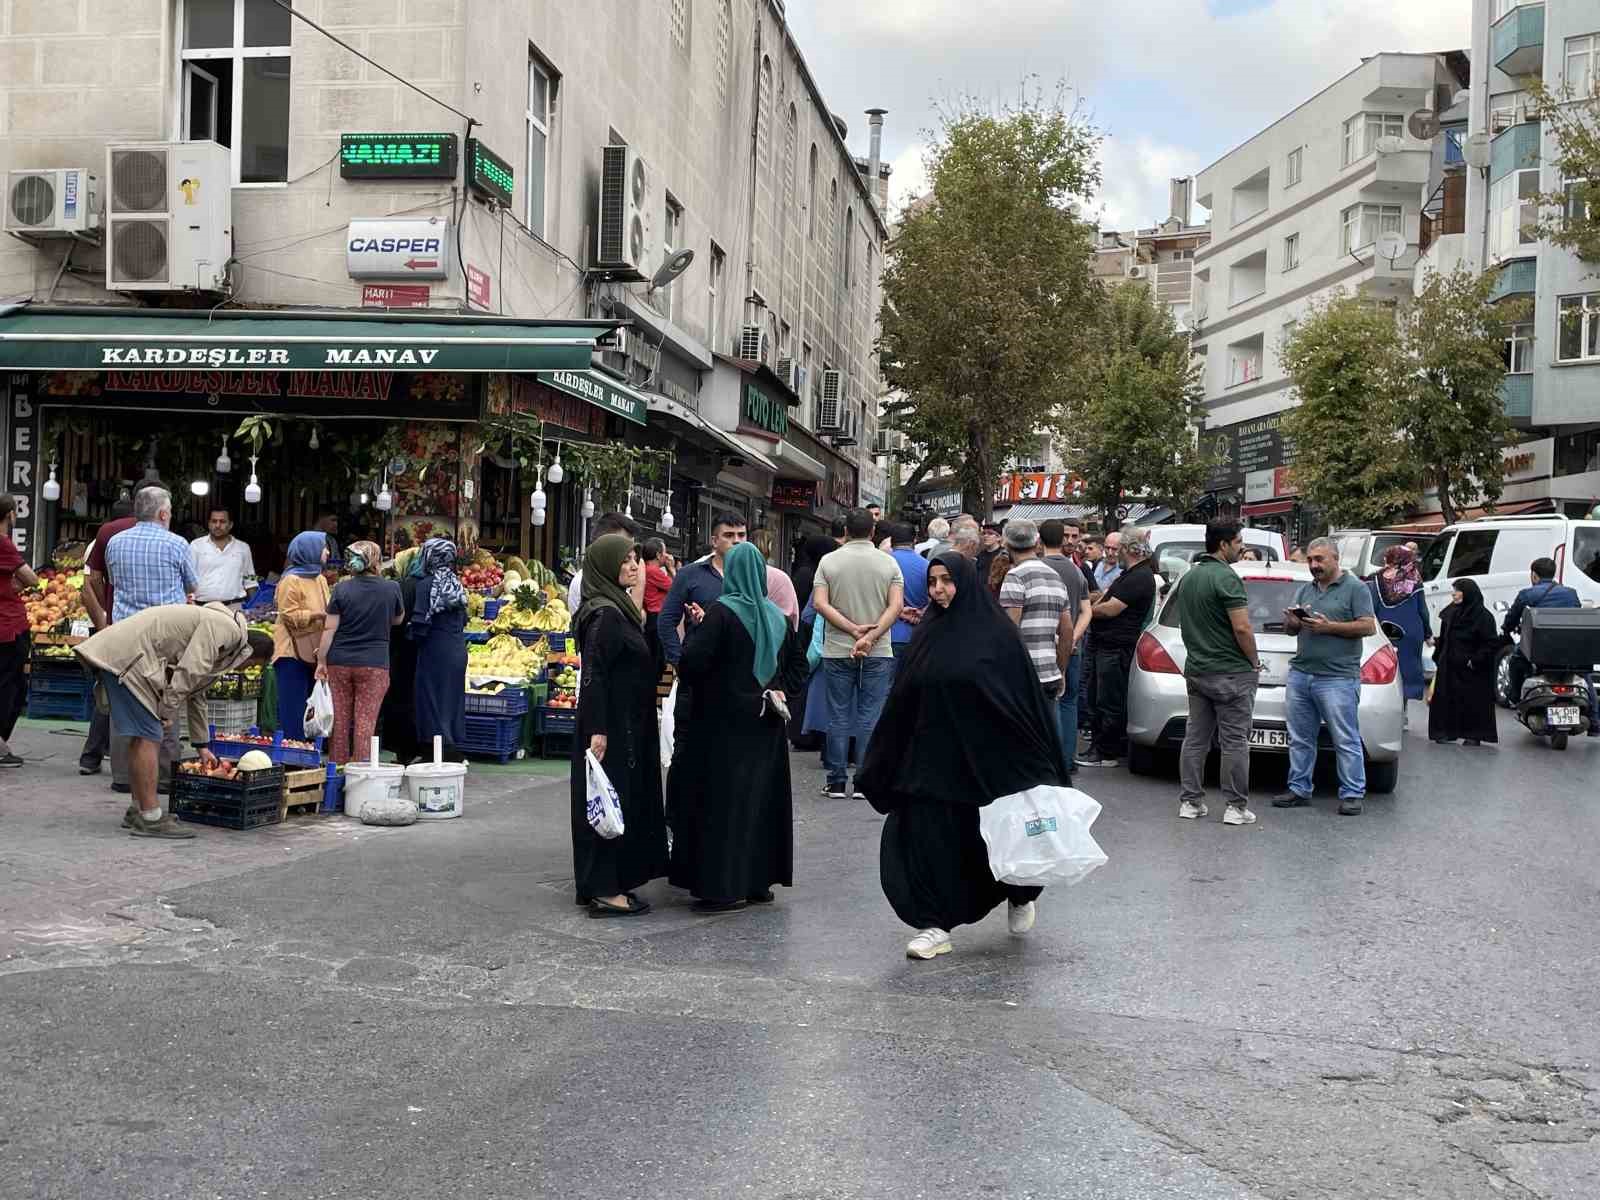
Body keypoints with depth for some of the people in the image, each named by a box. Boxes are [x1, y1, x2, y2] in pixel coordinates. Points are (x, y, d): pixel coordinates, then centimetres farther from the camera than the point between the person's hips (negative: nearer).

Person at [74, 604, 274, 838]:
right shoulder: (225, 628, -8)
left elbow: (196, 695, 33)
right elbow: (188, 672, -18)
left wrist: (201, 746, 37)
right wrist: (168, 712, -9)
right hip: (127, 657, -11)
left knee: (141, 736, 17)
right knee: (148, 737, -9)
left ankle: (138, 810, 25)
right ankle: (150, 819, -8)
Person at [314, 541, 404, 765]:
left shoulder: (342, 590, -2)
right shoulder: (391, 588, -2)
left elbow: (329, 629, -2)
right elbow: (397, 620, 13)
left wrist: (321, 661, 4)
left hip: (339, 662, 2)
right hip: (374, 663, -1)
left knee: (340, 719, 10)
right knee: (365, 721, 1)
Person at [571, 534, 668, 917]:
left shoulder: (618, 608, 12)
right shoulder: (605, 614, -17)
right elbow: (594, 674, -22)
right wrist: (597, 730, -25)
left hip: (627, 723, 10)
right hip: (612, 725, -10)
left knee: (624, 800, 14)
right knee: (612, 800, -4)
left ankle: (601, 884, 22)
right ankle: (604, 890, 2)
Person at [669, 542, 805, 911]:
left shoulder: (722, 611, -13)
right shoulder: (776, 615, 6)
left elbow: (693, 662, -18)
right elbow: (798, 661, 15)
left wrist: (696, 629, -2)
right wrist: (779, 691, 11)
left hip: (724, 722, -6)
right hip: (765, 725, 6)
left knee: (722, 799, -1)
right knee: (762, 797, 12)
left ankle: (725, 886, -1)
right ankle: (760, 879, 19)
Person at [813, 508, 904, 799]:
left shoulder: (829, 561, 1)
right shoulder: (888, 563, 0)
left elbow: (820, 603, -8)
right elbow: (896, 605, -10)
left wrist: (853, 629, -10)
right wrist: (871, 636, -14)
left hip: (837, 651, 0)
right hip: (878, 653, 0)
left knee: (838, 717, 6)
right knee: (871, 717, 4)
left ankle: (836, 782, 9)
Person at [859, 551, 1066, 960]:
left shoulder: (996, 633, -6)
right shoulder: (926, 635, 7)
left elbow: (1025, 698, -6)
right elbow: (901, 701, 11)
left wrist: (1040, 762, -9)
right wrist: (879, 765, 10)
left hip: (986, 758, -4)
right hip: (932, 759, 4)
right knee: (928, 839, -2)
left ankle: (1021, 896, 37)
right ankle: (934, 925, 7)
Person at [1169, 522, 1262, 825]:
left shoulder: (1188, 577, 12)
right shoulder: (1226, 577, -16)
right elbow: (1242, 628, -20)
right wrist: (1255, 662, -6)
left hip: (1196, 671, 8)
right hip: (1231, 673, -8)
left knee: (1195, 738, 11)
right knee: (1234, 741, -2)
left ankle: (1190, 802, 14)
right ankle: (1236, 807, 2)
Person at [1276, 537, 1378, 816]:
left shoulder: (1355, 588, 0)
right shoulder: (1306, 590, 19)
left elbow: (1369, 627, -8)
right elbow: (1291, 631, 23)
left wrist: (1329, 627, -15)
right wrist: (1291, 623, -1)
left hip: (1337, 678, -6)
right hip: (1300, 675, 6)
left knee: (1346, 741, -3)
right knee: (1300, 739, 8)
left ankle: (1352, 794, 2)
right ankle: (1299, 790, 16)